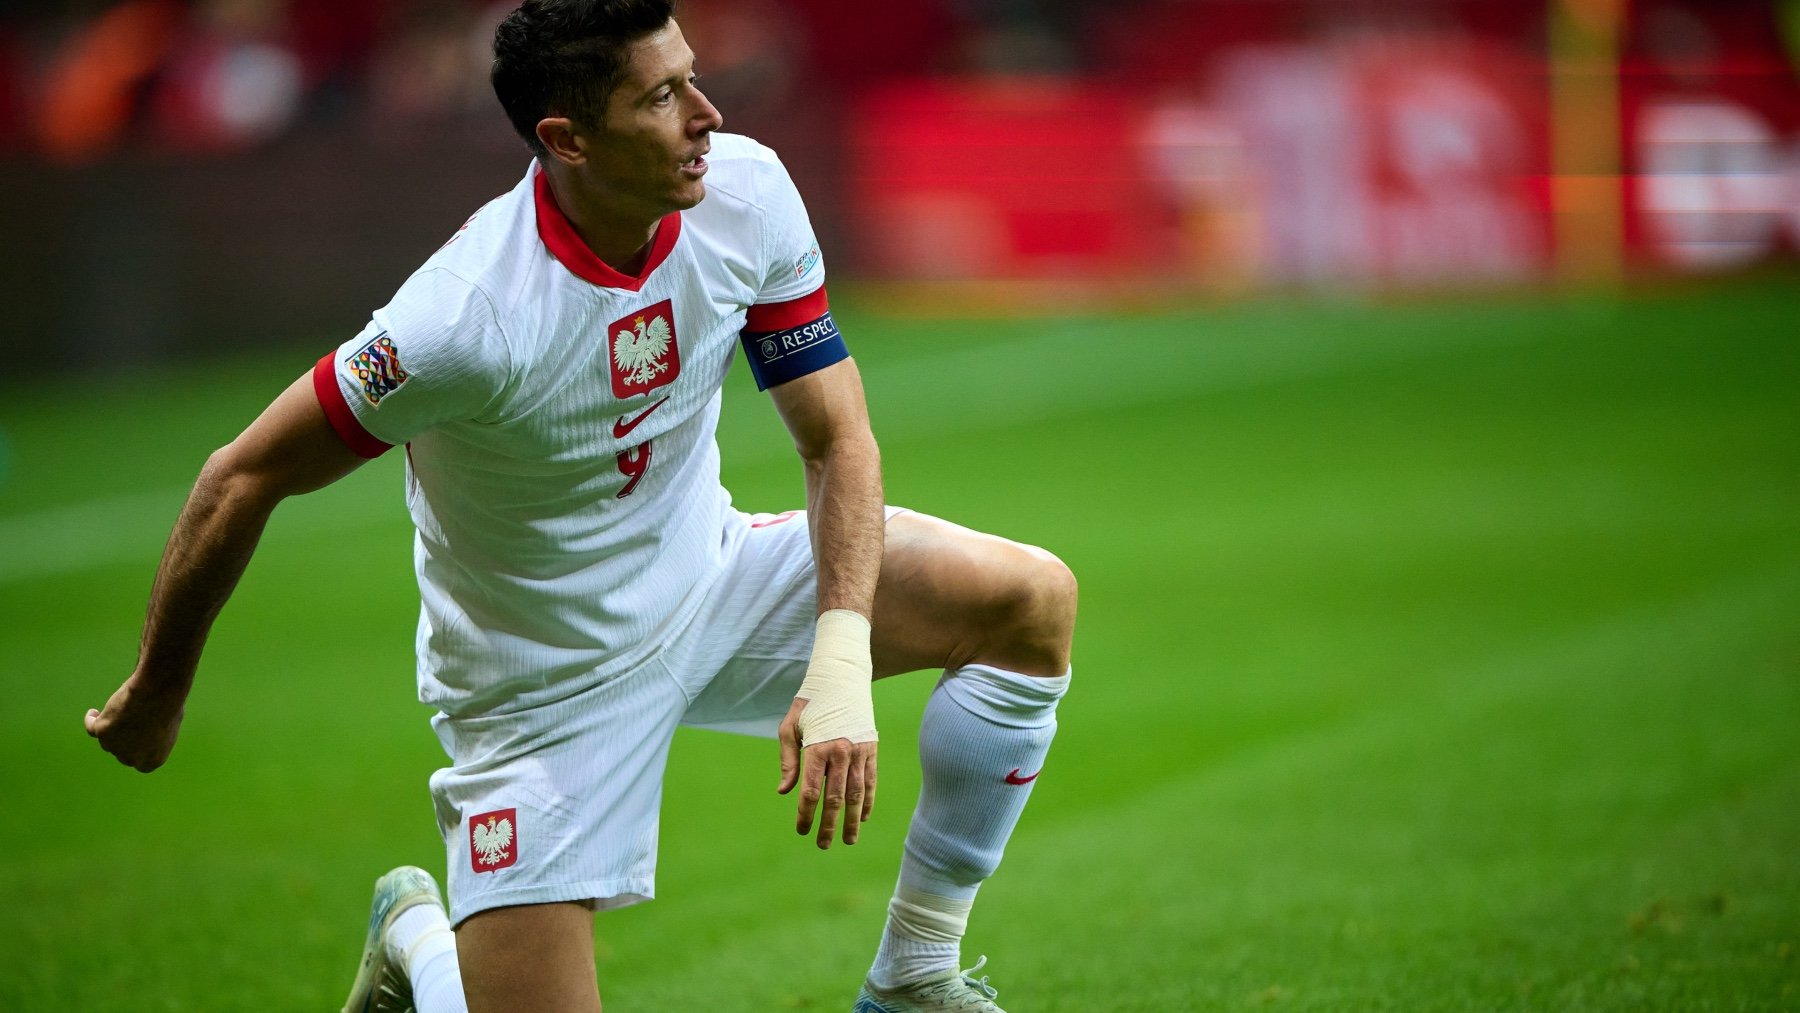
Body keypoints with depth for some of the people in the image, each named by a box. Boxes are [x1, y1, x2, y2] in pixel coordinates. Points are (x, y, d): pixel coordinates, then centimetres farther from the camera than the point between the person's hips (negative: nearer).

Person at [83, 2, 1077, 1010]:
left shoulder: (746, 192, -17)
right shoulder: (470, 315, -33)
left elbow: (837, 438, -10)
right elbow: (242, 479, -21)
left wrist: (841, 661, -25)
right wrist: (156, 696, -9)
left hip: (715, 580, 5)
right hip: (545, 689, -5)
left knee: (1032, 598, -10)